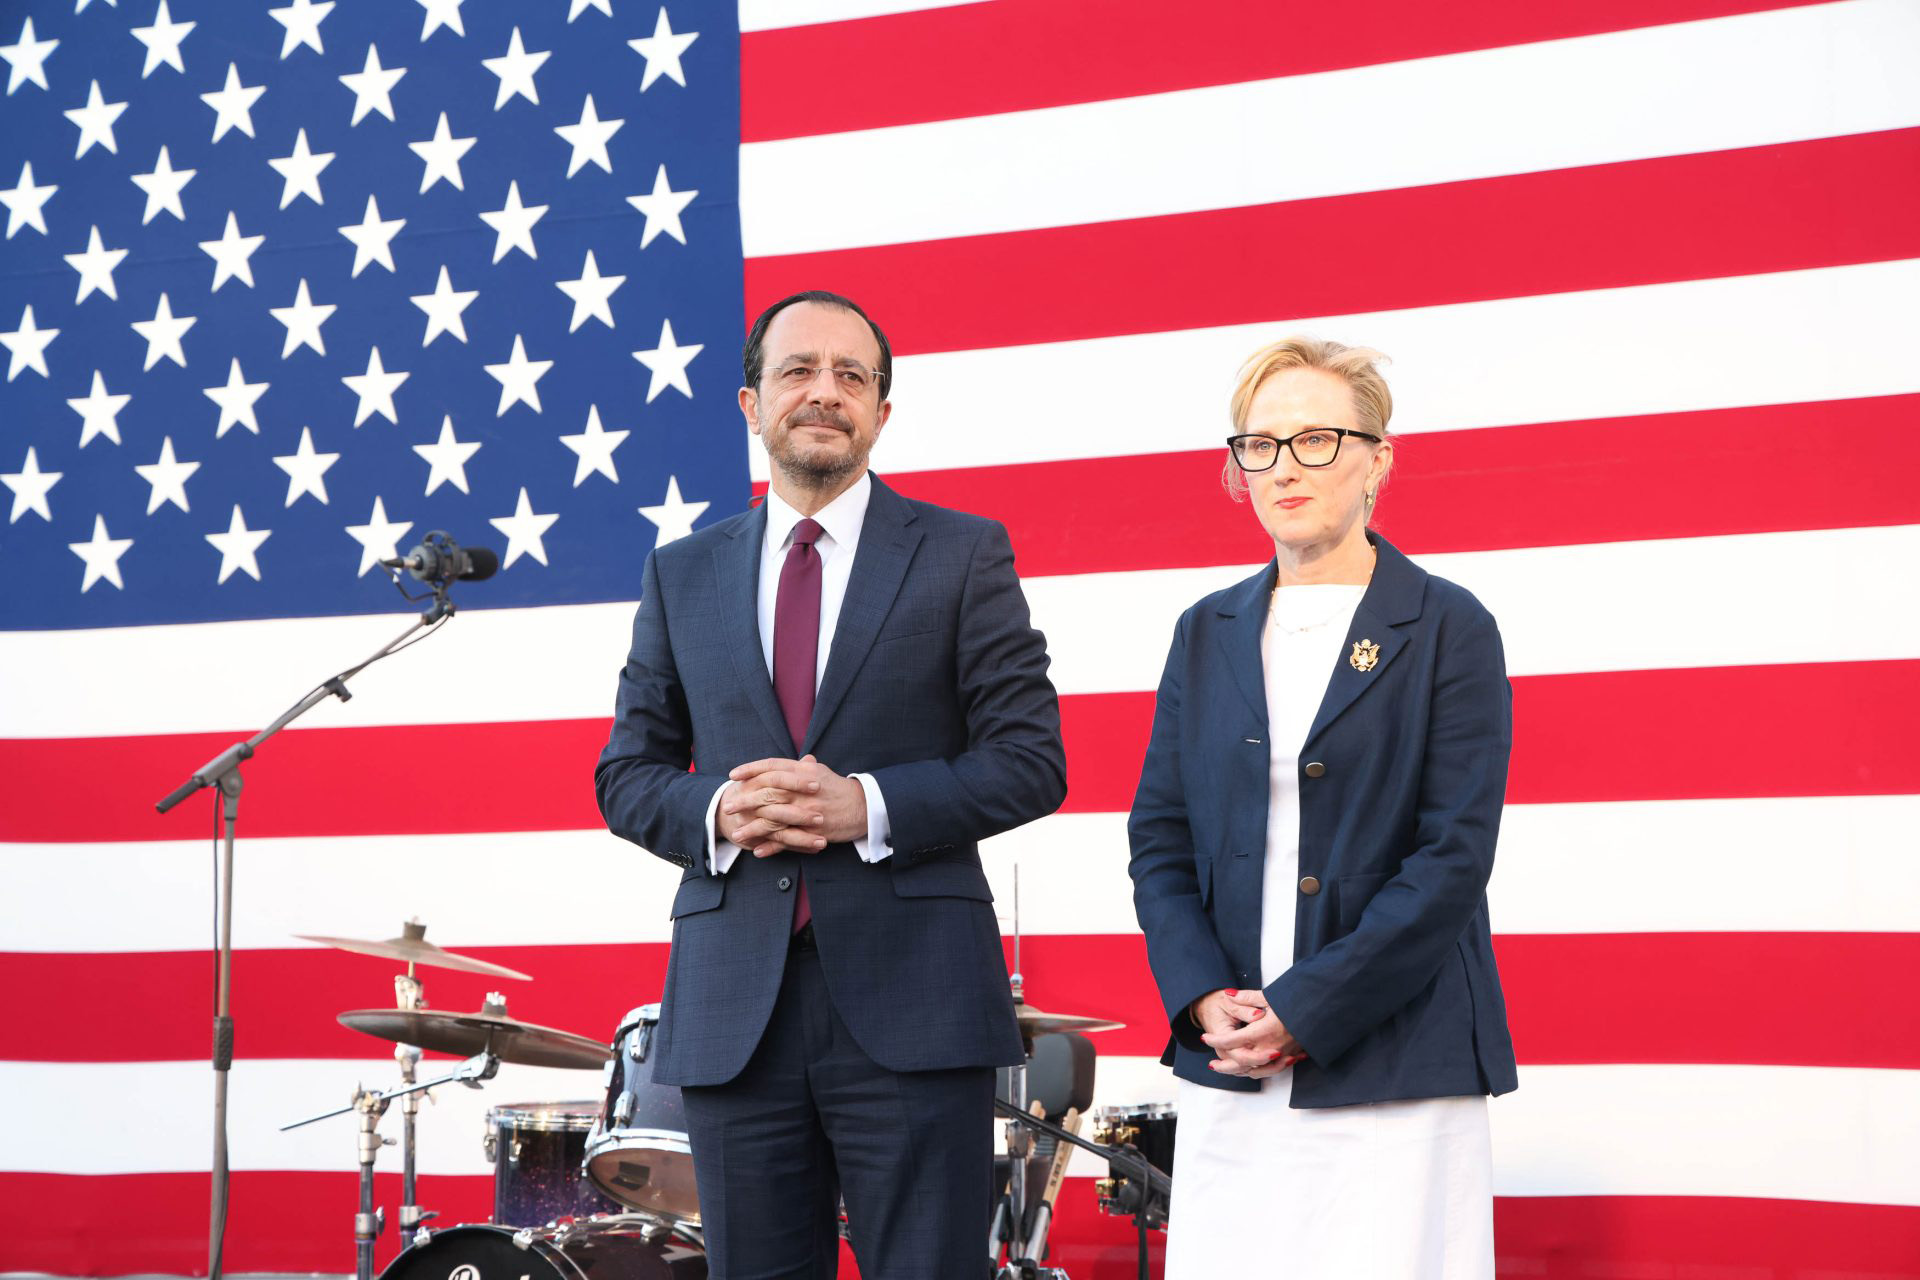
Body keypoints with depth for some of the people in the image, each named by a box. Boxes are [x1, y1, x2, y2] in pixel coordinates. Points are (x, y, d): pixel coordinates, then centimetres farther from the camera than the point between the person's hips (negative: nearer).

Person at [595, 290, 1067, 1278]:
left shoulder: (963, 554, 5)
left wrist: (867, 805, -14)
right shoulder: (681, 575, 14)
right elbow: (626, 772, 15)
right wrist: (715, 813, -8)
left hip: (909, 1001, -3)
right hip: (733, 1008, 3)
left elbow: (1031, 761, 0)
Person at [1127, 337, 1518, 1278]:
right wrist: (1204, 1001, -6)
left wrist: (1304, 1010, -13)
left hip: (1392, 1071, -4)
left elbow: (1455, 855, -8)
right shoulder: (1207, 634, 13)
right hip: (1225, 1071, 4)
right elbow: (1159, 839, 11)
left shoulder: (1448, 628, 0)